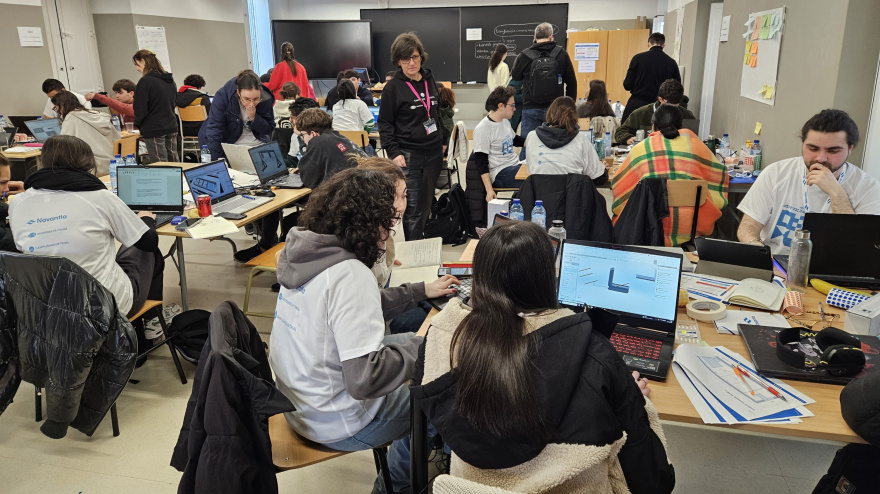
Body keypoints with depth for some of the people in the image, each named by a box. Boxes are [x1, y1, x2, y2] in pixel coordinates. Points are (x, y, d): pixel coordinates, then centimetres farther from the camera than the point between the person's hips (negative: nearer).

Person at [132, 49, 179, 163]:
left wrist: (137, 124, 4)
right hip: (172, 127, 7)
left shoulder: (145, 81, -12)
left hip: (154, 130, -7)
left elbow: (141, 109, -12)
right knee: (174, 163, 10)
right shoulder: (170, 80, 11)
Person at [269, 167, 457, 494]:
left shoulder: (305, 251, -3)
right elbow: (365, 380, -32)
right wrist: (424, 346, -18)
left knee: (410, 342, 22)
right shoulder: (349, 275, -30)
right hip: (336, 424, -8)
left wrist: (420, 291, 13)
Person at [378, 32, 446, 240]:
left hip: (433, 153, 6)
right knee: (413, 208, -8)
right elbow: (384, 124, -4)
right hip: (409, 154, -5)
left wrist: (443, 141, 19)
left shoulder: (430, 80, 10)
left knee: (426, 204, 12)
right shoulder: (393, 87, -6)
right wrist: (394, 152, -13)